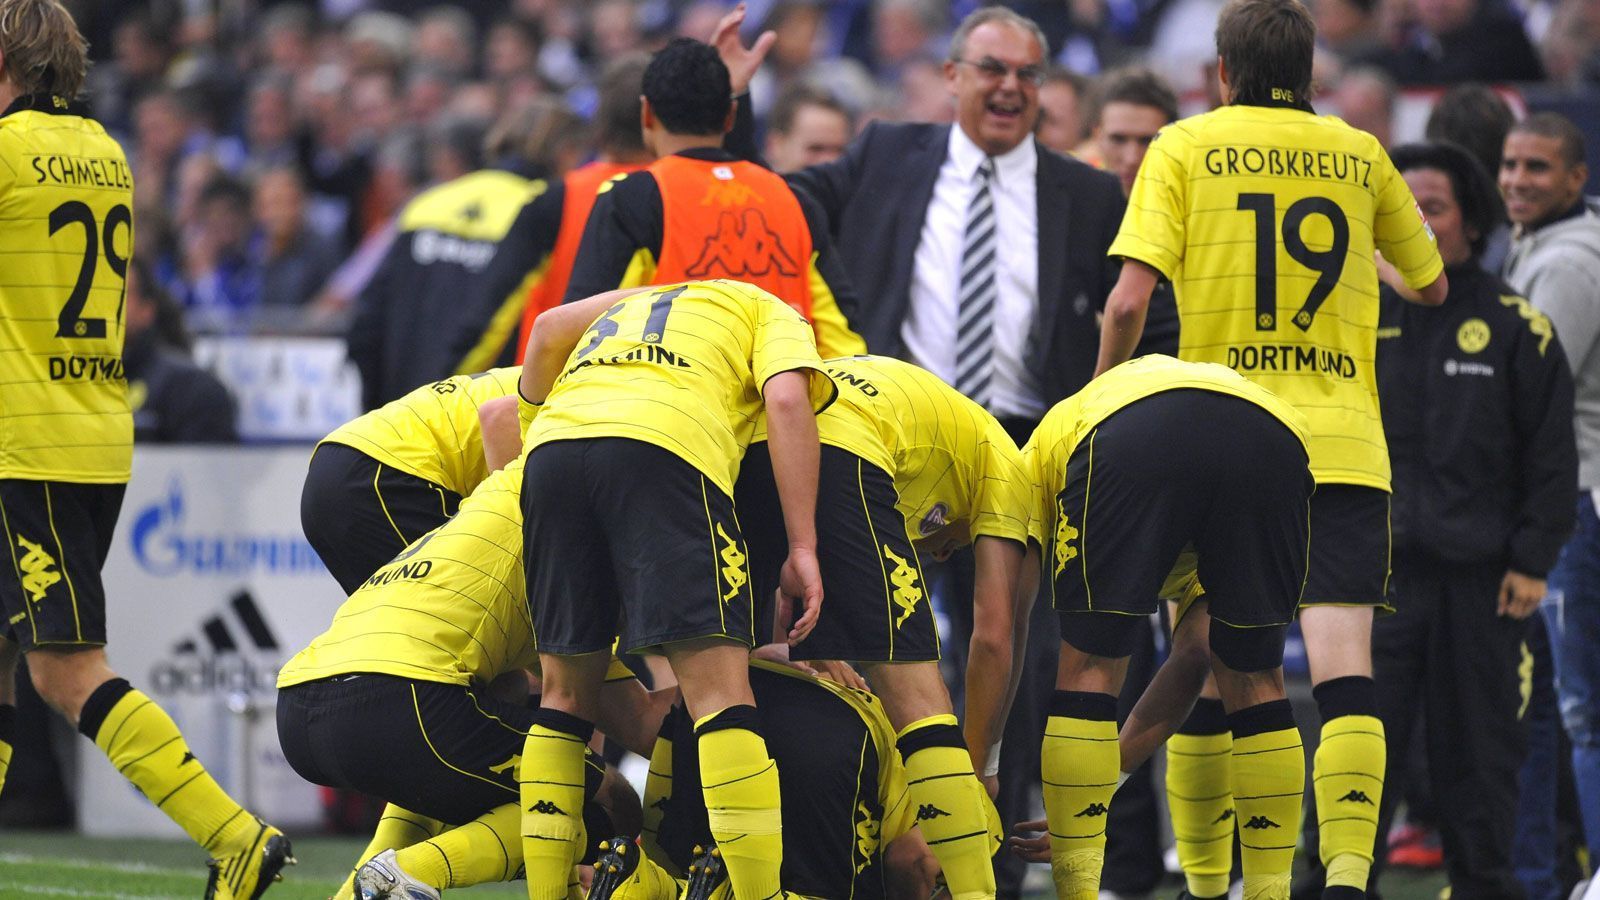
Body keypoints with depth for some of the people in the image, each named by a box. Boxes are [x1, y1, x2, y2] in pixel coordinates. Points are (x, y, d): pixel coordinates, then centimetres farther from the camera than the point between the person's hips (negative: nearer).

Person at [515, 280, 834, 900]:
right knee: (720, 690, -7)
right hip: (663, 449, -5)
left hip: (551, 448, 5)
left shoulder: (630, 303, 41)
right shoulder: (775, 315, 27)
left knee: (566, 692, 15)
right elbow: (786, 402, 7)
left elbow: (549, 330, 21)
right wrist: (802, 550, 1)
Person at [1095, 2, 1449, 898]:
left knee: (1203, 667, 11)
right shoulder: (1359, 153, 12)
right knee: (1345, 672, -10)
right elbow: (1433, 286, 25)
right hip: (1346, 445, 1)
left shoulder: (1185, 147, 4)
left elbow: (1130, 300, -6)